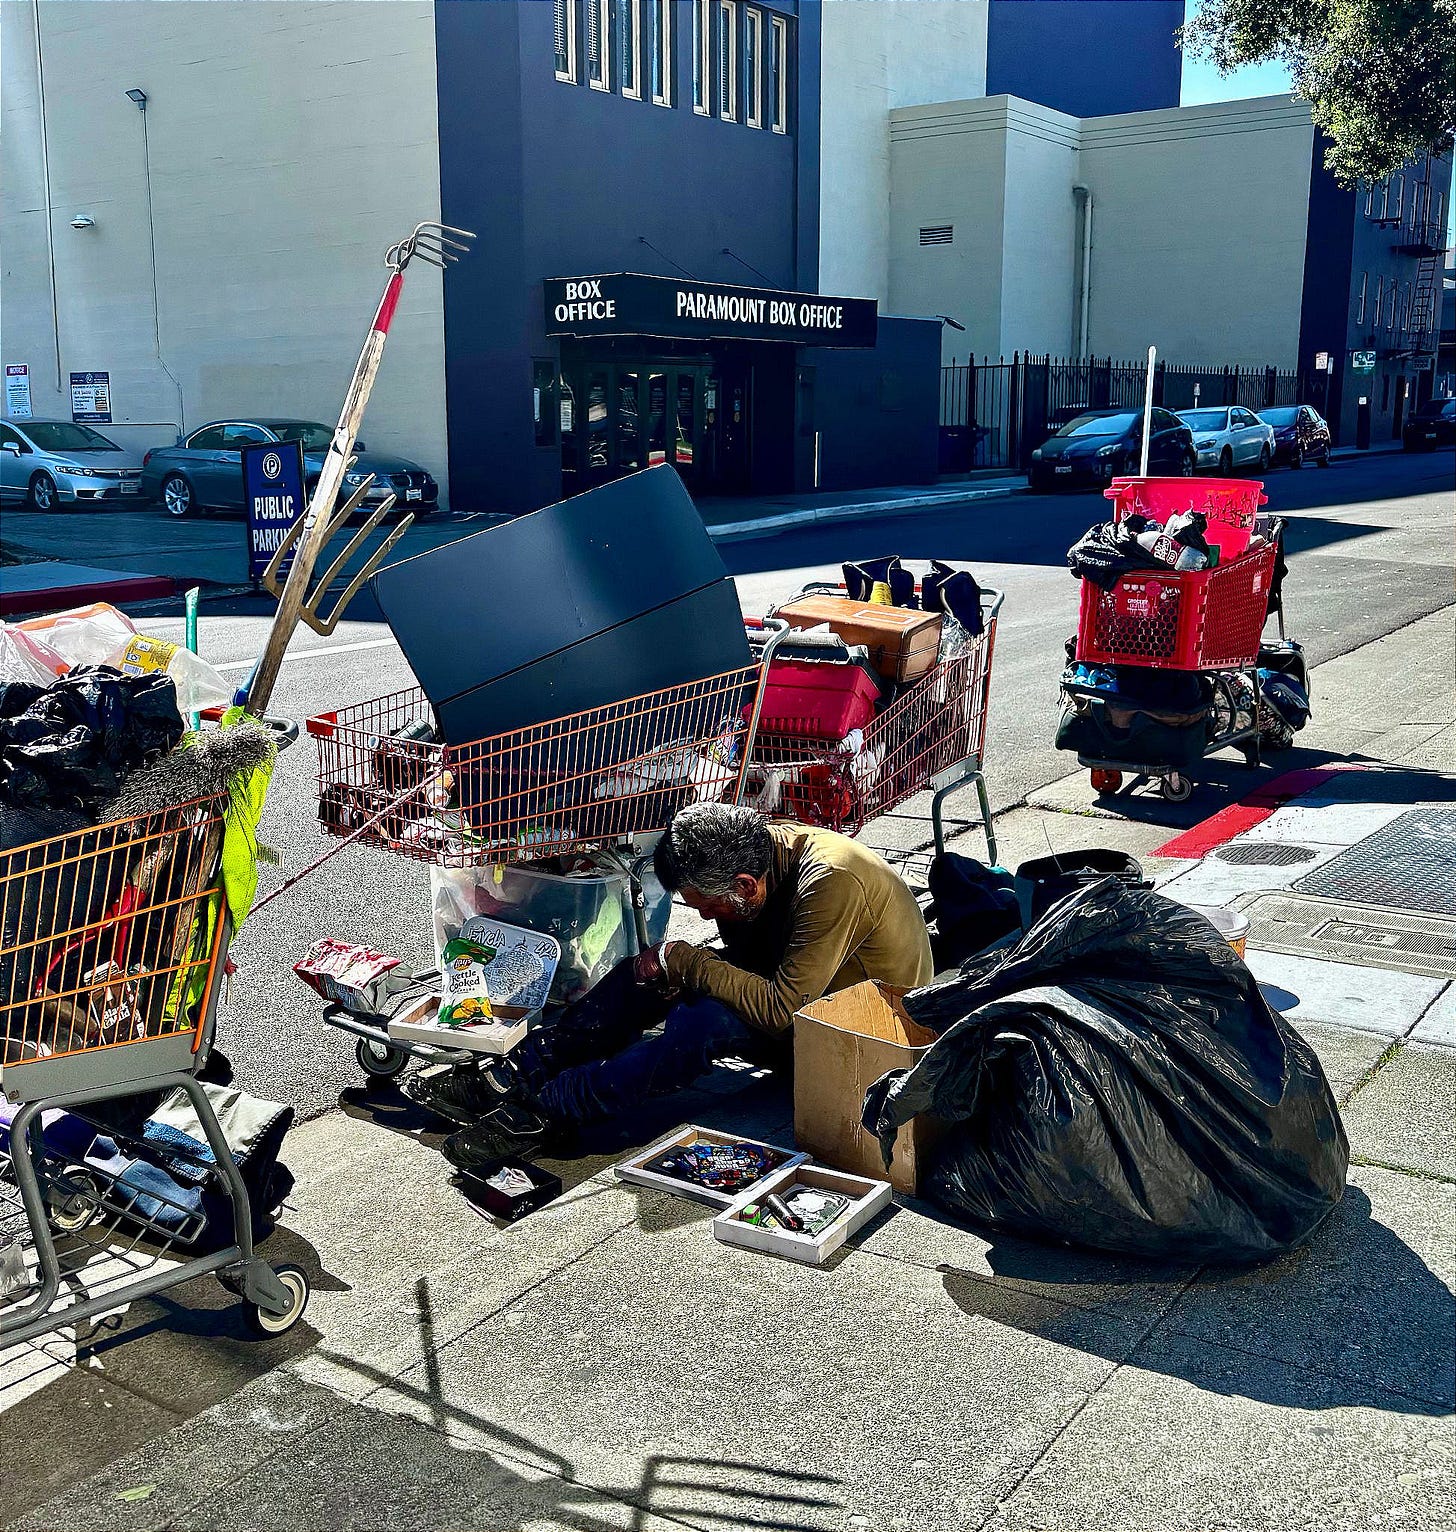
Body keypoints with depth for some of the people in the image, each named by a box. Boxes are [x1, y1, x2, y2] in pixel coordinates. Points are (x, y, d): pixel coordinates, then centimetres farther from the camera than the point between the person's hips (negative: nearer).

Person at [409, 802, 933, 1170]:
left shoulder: (831, 883, -33)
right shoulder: (764, 847, -9)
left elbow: (781, 1010, -33)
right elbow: (745, 956, 7)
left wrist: (688, 961, -24)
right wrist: (679, 969, -12)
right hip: (794, 984, 8)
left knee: (702, 1021, -33)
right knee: (646, 971, -8)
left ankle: (546, 1113, -27)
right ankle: (511, 1077, -11)